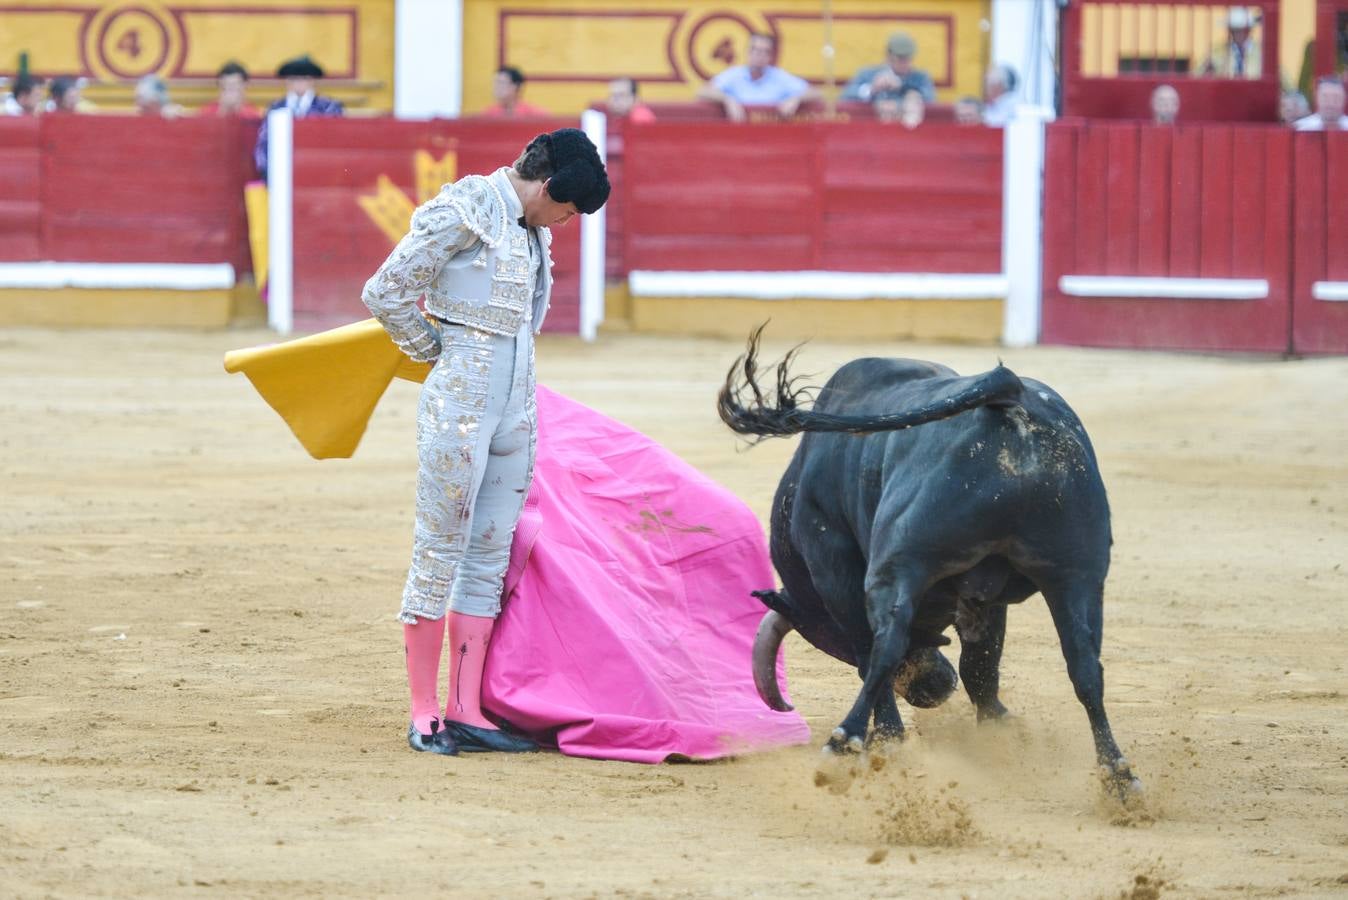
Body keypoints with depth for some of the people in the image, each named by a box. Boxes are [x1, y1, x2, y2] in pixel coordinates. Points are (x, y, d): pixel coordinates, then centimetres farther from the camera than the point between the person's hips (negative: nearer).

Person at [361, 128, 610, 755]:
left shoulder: (531, 227, 14)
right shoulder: (463, 212, -11)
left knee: (490, 558, 8)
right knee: (439, 552, -2)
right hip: (459, 404, -8)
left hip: (516, 409, 8)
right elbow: (384, 292, -9)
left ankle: (465, 714, 11)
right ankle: (424, 716, 3)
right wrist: (436, 351, 3)